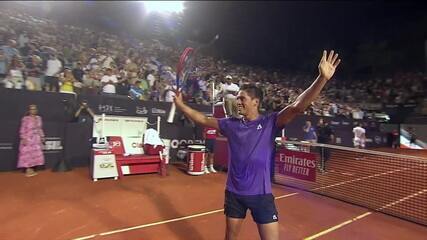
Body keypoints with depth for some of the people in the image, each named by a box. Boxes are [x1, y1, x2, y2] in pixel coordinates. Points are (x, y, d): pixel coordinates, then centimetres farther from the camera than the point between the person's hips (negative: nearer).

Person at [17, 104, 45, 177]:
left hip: (36, 140, 6)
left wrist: (42, 137, 11)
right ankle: (28, 170, 6)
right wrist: (23, 139, -18)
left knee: (36, 154, 8)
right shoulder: (25, 119, -12)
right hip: (28, 140, -6)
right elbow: (22, 130, -12)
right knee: (27, 155, -1)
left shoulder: (38, 118, 6)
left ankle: (31, 169, 18)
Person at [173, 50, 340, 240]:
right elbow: (203, 120, 9)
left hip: (261, 194, -3)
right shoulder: (231, 124, 2)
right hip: (234, 192, 3)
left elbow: (298, 107, -22)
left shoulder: (270, 122, -9)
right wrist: (181, 105, 8)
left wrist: (323, 78, -33)